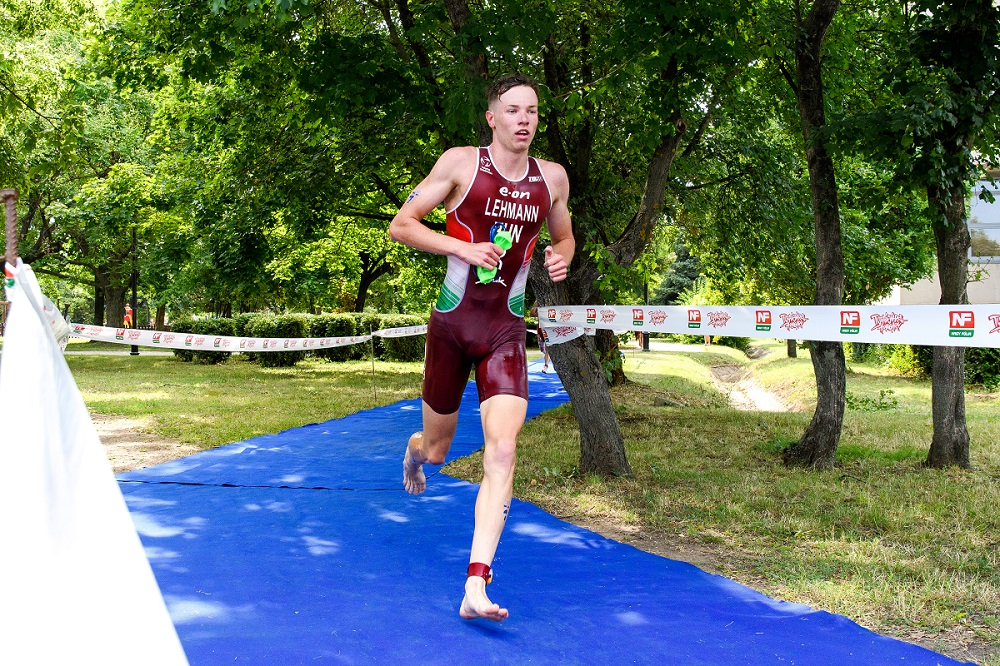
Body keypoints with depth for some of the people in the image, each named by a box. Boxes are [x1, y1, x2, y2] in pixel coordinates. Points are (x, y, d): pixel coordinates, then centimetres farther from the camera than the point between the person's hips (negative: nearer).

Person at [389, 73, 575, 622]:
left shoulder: (552, 178, 5)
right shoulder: (460, 163, -6)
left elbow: (563, 236, 22)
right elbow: (400, 226, -5)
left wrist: (561, 259, -3)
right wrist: (464, 247, -18)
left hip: (506, 332, 2)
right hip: (452, 323, -1)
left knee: (502, 453, -15)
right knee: (436, 450, 13)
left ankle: (476, 587, -14)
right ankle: (414, 450, 55)